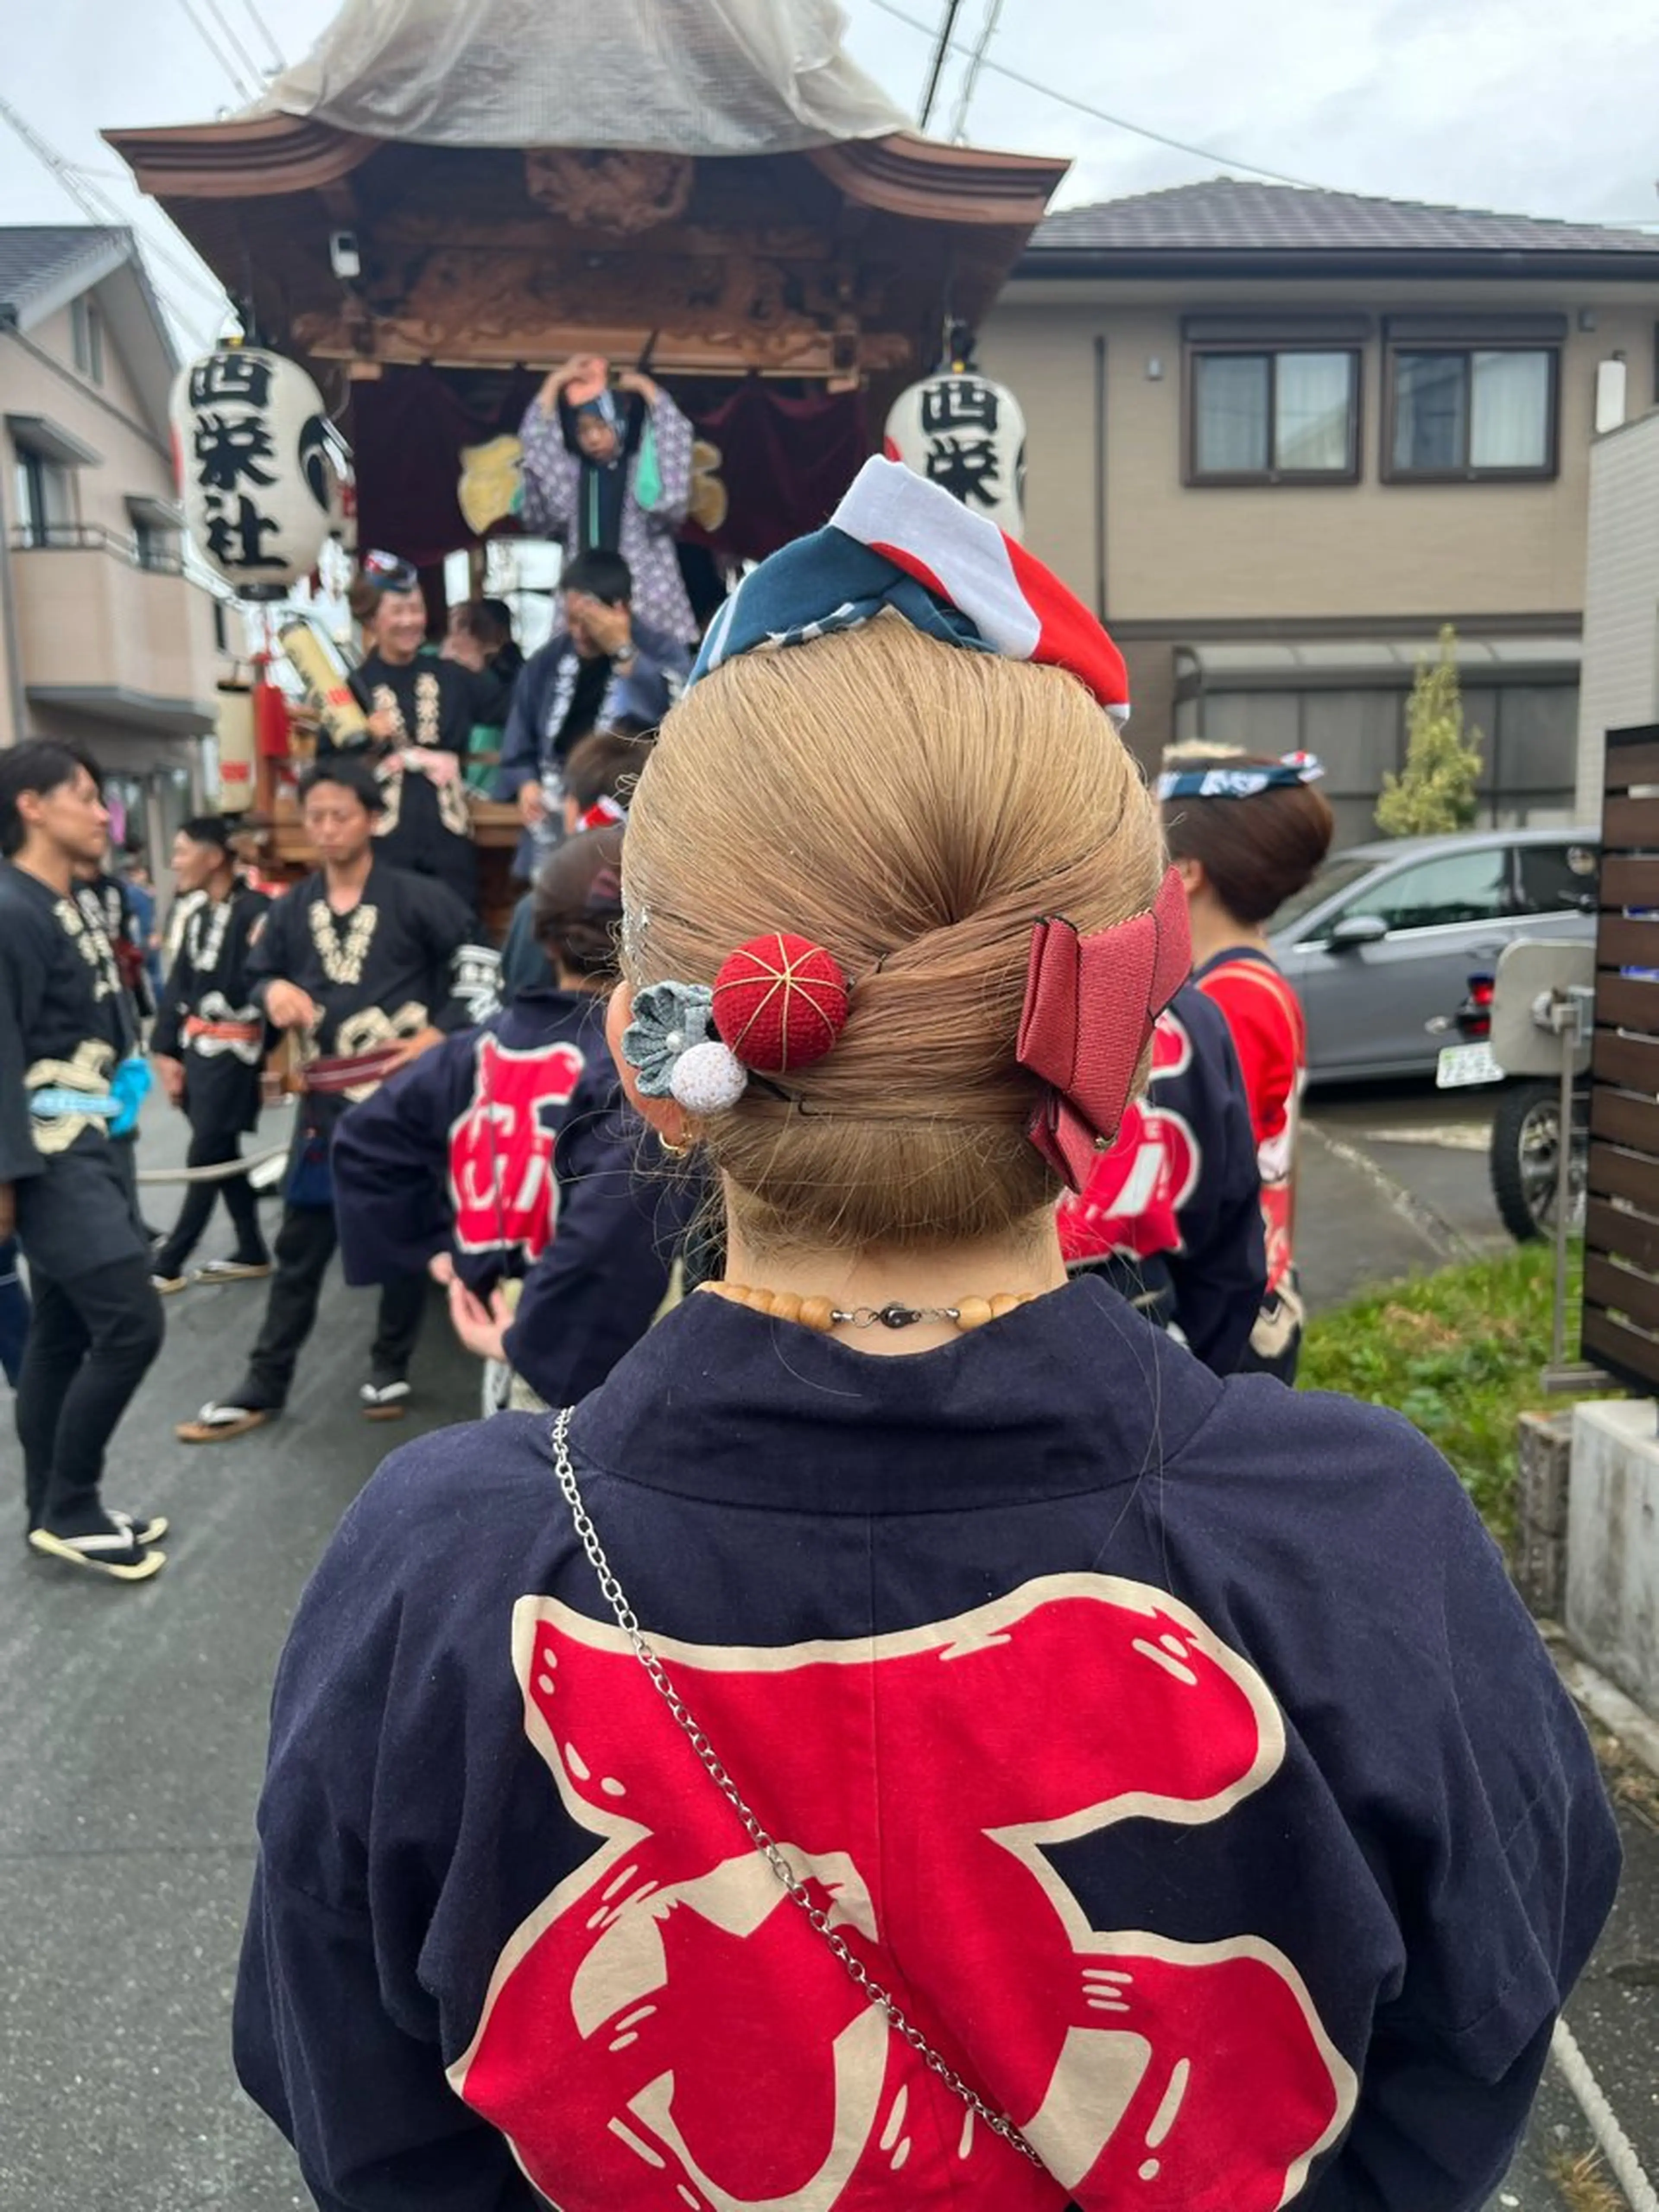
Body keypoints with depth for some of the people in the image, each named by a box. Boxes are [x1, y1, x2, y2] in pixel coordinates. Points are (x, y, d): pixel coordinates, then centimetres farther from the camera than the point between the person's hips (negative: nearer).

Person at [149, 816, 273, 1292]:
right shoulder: (198, 912, 13)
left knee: (205, 1160, 0)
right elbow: (177, 986, 12)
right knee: (222, 1155, 13)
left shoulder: (257, 911, -12)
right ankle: (253, 1254, 25)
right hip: (196, 1050, 8)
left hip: (232, 1053, -8)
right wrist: (165, 1051, 8)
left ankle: (168, 1267, 9)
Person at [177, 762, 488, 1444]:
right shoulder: (291, 909, 8)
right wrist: (274, 992, -7)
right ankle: (264, 1386, 17)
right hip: (327, 1100, 4)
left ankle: (390, 1368, 25)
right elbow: (259, 978, 16)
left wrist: (440, 1033, -11)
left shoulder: (417, 898, -6)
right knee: (299, 1246, 8)